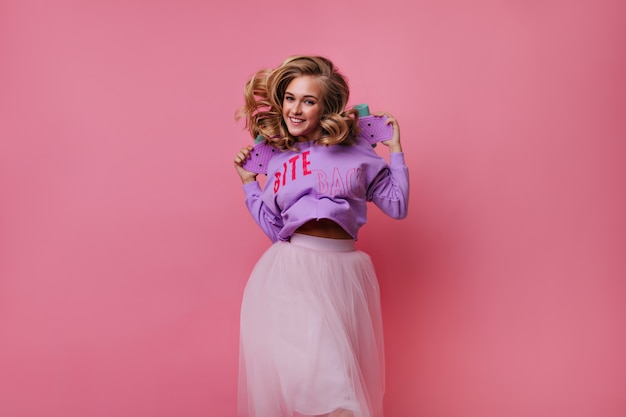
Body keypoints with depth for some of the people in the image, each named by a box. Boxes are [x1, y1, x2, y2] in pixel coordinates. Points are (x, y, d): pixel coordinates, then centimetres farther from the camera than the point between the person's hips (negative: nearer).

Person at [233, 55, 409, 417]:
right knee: (291, 368, -3)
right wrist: (248, 182, 16)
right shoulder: (277, 159, 12)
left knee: (334, 372, 0)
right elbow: (275, 228, 15)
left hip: (342, 271, -1)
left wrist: (395, 150, 7)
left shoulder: (356, 151, 6)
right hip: (290, 273, 1)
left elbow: (397, 205, 8)